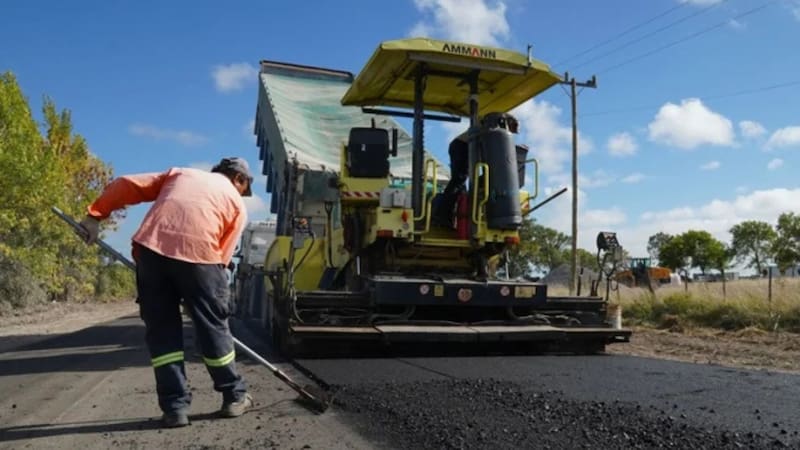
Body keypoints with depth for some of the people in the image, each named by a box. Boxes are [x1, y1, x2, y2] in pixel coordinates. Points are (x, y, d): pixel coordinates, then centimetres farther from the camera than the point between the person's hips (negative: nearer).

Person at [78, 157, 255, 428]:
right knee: (213, 326, 12)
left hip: (151, 246, 3)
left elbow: (127, 185, 20)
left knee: (161, 328, 12)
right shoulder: (237, 203, 21)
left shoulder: (180, 174, 31)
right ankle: (234, 397, 24)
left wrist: (95, 215, 20)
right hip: (197, 253, -2)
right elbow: (223, 255, 12)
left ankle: (175, 407, 12)